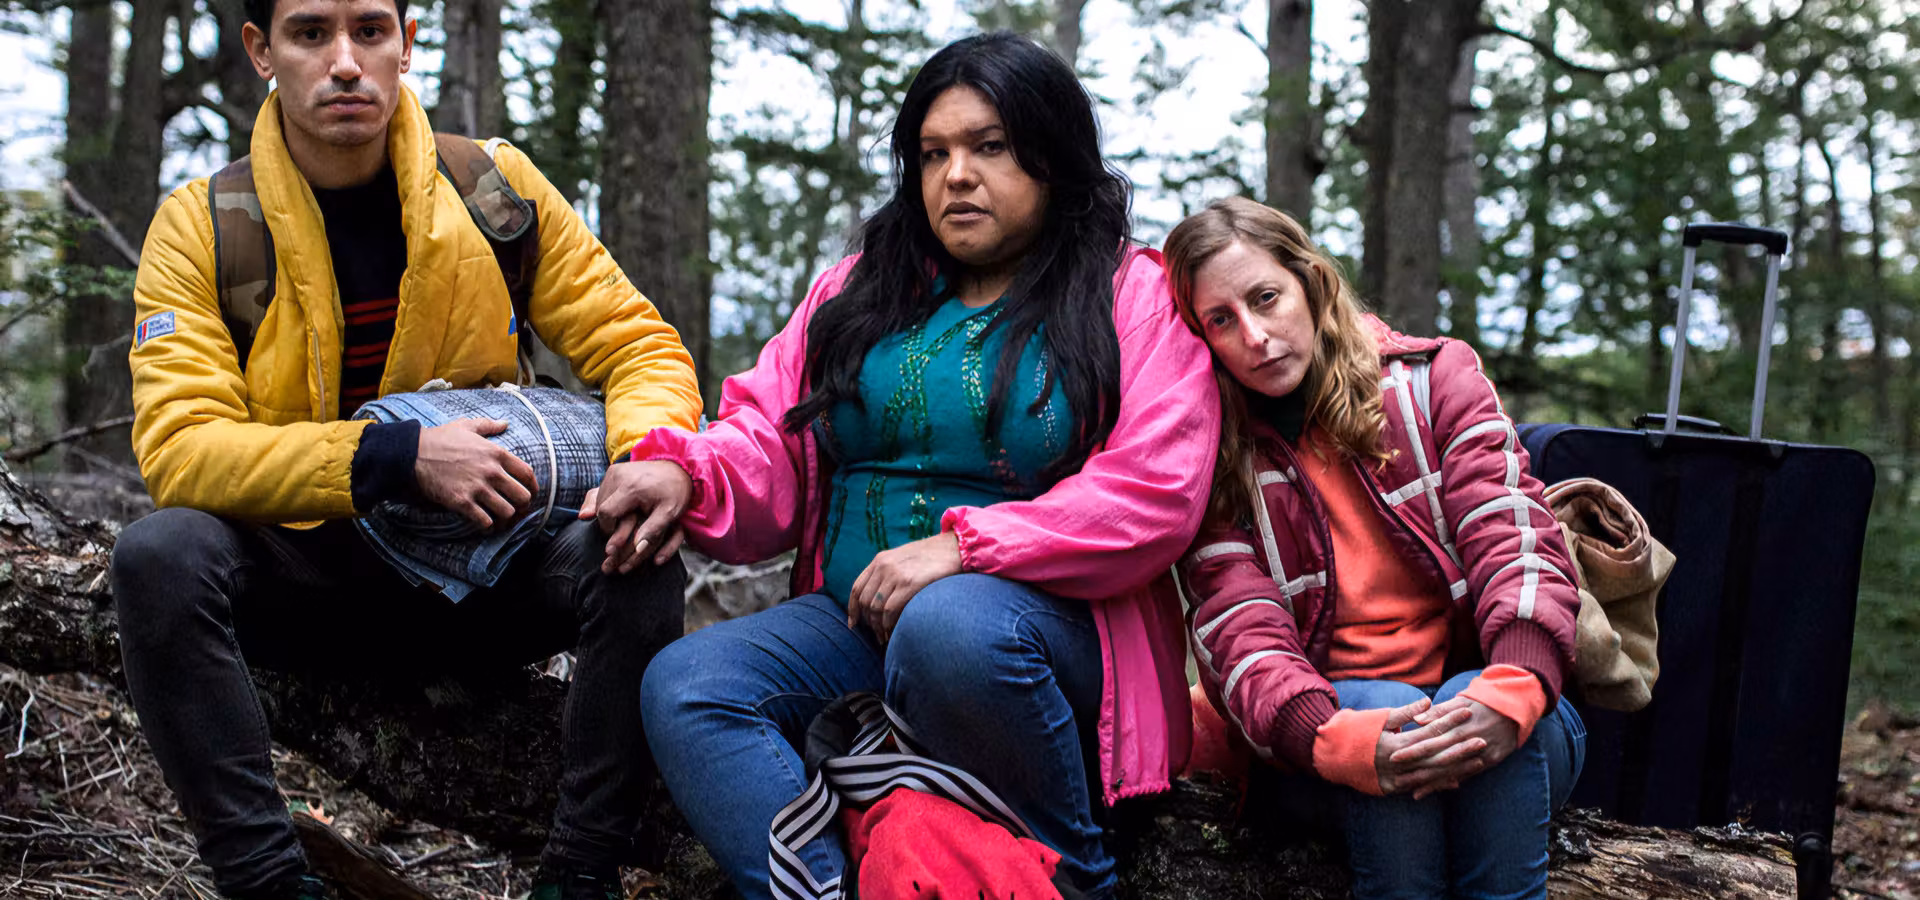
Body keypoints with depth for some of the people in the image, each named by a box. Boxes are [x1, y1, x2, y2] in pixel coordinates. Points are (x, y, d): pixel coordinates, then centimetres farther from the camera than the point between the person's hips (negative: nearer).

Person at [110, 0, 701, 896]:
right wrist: (400, 457, -31)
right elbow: (178, 447, -19)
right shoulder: (201, 225, -7)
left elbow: (639, 345, 0)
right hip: (299, 584, -1)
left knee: (637, 565, -27)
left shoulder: (497, 190, -2)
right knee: (160, 553, -30)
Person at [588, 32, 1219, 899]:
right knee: (682, 686, -20)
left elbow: (1156, 493, -10)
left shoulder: (1135, 296, 3)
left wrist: (961, 548, -19)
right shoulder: (859, 288, 18)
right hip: (852, 623, 5)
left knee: (950, 628, -38)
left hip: (1045, 622, -5)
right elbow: (769, 444, 12)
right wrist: (687, 475, -12)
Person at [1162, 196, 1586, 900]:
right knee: (1390, 707, -33)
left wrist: (1513, 692, -30)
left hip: (1478, 692, 1)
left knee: (1501, 721, -33)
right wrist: (1344, 741, -32)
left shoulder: (1434, 380, 4)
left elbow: (1517, 544, -8)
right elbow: (1244, 637, -9)